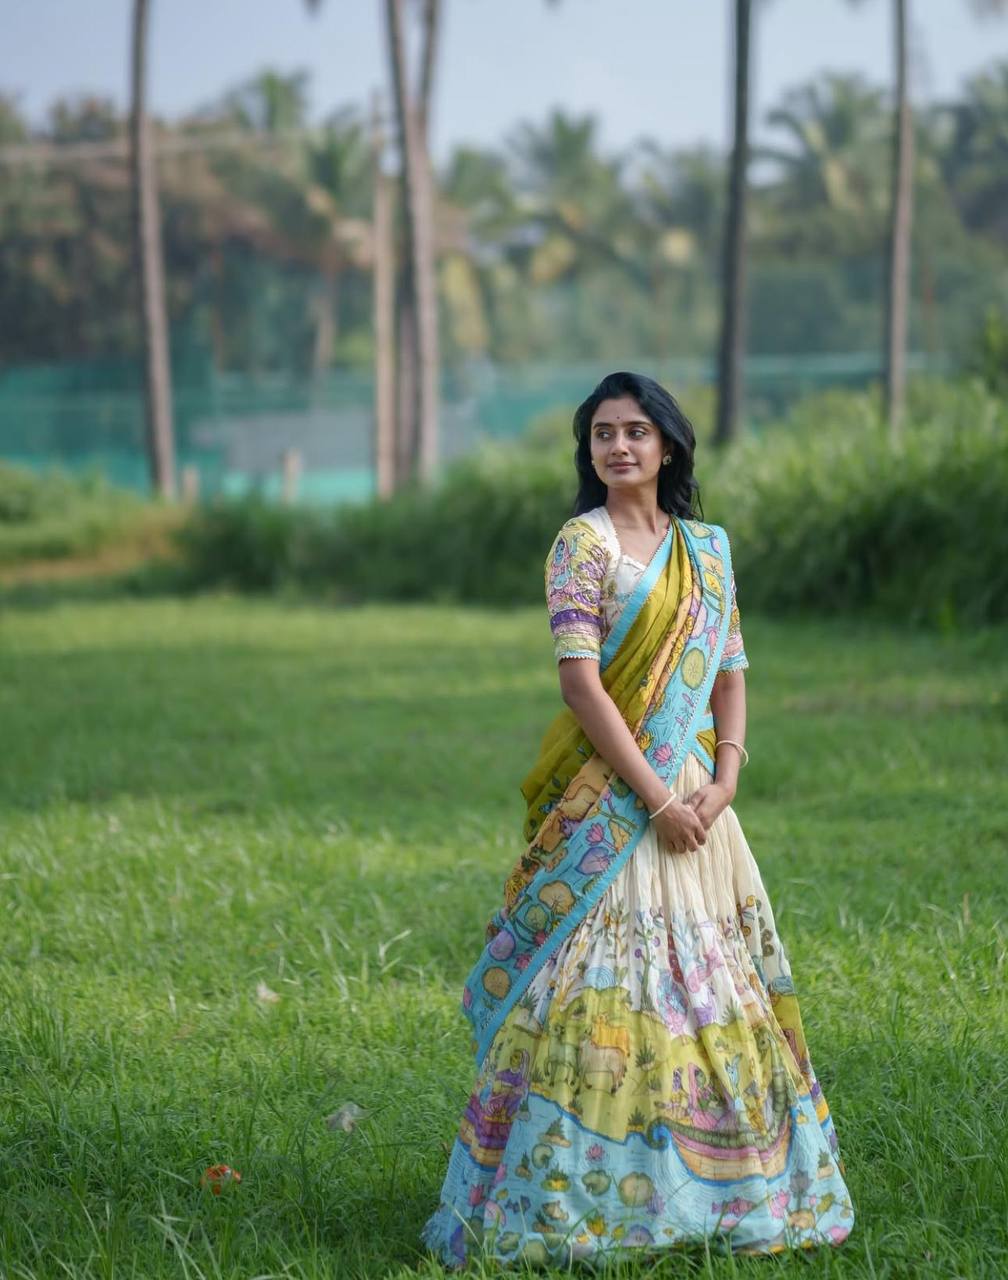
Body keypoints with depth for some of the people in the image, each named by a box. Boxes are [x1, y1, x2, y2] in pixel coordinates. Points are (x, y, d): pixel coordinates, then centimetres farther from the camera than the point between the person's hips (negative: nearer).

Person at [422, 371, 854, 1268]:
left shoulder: (707, 548, 13)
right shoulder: (582, 545, -5)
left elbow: (731, 674, 13)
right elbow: (581, 683, -13)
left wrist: (723, 783, -4)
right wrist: (656, 798, -16)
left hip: (696, 798, 6)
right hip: (607, 798, -6)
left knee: (715, 987, 8)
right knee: (602, 987, -10)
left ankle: (711, 1186, 17)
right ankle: (573, 1195, -7)